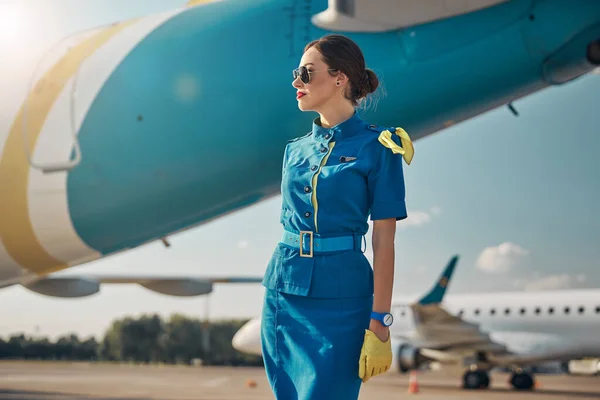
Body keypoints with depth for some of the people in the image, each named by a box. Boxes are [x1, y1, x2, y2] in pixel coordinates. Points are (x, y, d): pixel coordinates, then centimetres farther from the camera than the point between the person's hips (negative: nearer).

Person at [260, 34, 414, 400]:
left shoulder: (376, 147, -6)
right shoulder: (295, 149, 12)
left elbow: (384, 242, -9)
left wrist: (379, 324, -13)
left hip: (339, 295, -6)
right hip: (283, 291, 6)